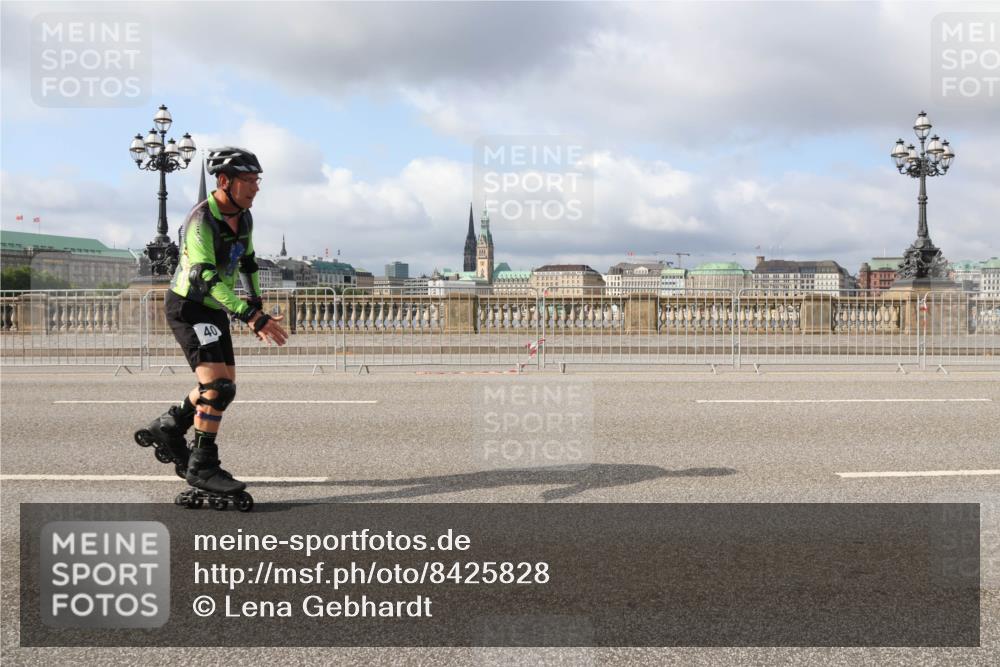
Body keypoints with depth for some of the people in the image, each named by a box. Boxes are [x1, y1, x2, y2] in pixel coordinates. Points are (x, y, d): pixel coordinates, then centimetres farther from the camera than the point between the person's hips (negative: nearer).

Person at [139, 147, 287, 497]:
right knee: (218, 386, -17)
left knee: (223, 385, 14)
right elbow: (207, 278, -34)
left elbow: (247, 263, 16)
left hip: (215, 309, 9)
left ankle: (169, 427, 33)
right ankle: (202, 466, -7)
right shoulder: (201, 221, -25)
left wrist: (257, 306, 11)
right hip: (188, 307, -9)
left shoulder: (244, 218, 1)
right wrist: (251, 317, -40)